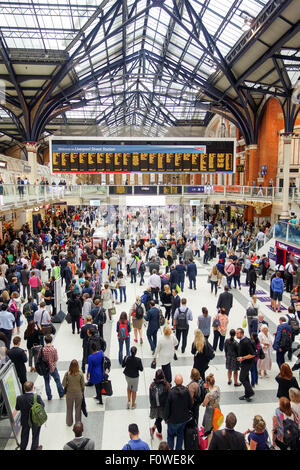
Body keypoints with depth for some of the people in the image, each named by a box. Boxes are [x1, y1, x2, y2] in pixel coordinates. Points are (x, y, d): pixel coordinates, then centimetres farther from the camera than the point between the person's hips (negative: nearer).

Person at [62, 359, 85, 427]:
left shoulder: (67, 374, -22)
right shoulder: (80, 374, -20)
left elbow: (64, 384, -12)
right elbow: (83, 385, -8)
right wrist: (82, 392, 9)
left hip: (69, 393, 0)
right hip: (79, 393, 0)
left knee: (69, 408, 21)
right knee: (78, 408, 20)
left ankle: (69, 423, 37)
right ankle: (78, 423, 34)